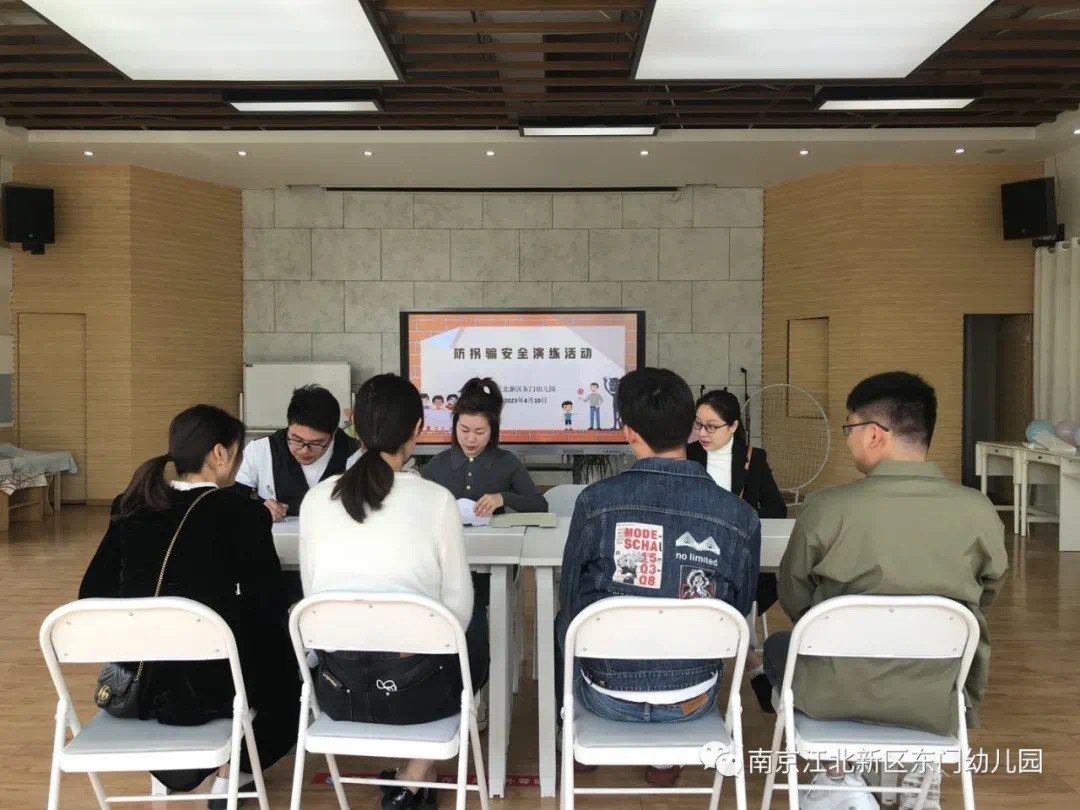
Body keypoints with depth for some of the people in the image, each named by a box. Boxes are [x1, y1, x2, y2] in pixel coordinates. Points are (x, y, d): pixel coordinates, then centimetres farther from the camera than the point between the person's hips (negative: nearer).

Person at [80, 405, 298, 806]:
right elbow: (271, 606, -11)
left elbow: (92, 594, 9)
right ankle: (233, 770, 25)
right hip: (208, 684, -5)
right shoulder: (241, 512, -10)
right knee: (281, 653, 25)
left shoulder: (131, 507, 5)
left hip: (133, 681, 6)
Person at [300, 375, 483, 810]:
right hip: (411, 687, -3)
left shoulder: (317, 498, -1)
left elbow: (312, 594, 7)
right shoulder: (436, 500, -10)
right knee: (474, 649, 29)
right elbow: (458, 606, -3)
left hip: (336, 686, 4)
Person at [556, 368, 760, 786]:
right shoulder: (740, 515, -14)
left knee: (565, 621, 31)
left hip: (608, 695, -1)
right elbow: (738, 611, 1)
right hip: (694, 698, 2)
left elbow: (570, 598, -4)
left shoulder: (597, 500, -17)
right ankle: (666, 758, 39)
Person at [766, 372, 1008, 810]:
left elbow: (794, 603, 1)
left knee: (778, 645, 30)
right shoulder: (979, 512, -9)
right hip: (939, 701, 3)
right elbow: (984, 597, 9)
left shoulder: (827, 508, -15)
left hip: (837, 692, -2)